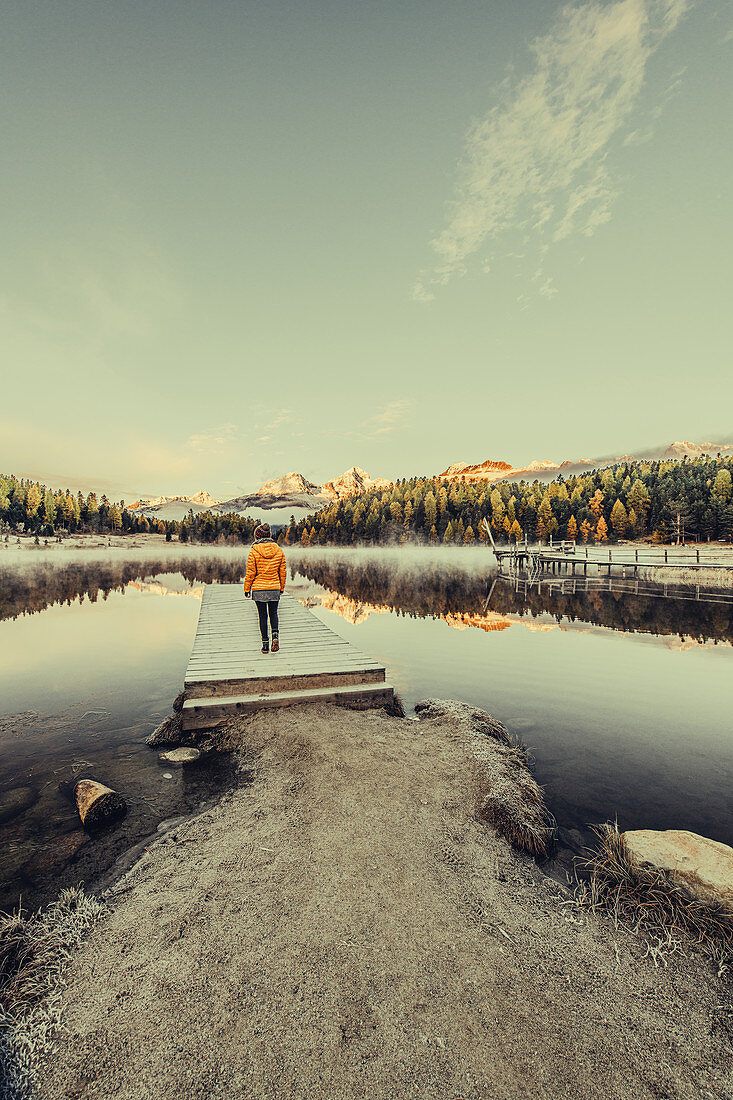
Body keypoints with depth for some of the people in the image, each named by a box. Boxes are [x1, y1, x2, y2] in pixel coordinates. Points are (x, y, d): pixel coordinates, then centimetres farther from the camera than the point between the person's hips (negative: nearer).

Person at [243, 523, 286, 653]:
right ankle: (275, 634, -6)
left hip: (259, 589, -2)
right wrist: (282, 588, 16)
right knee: (273, 613, 17)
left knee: (263, 616, 9)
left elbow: (250, 573, -7)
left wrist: (247, 589, 4)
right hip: (274, 588, 2)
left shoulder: (254, 551, -9)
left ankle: (265, 644, 12)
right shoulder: (278, 550, -1)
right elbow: (283, 571, 4)